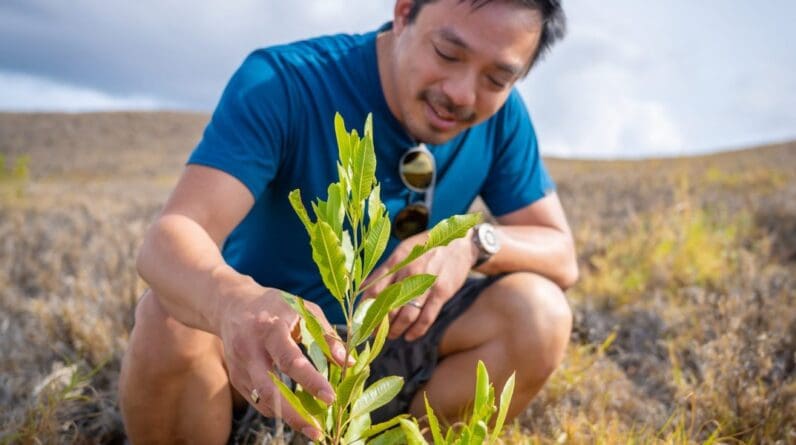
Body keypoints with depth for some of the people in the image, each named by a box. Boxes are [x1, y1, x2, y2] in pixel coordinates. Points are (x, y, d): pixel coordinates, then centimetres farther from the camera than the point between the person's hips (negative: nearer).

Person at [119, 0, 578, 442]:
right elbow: (171, 237, -35)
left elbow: (561, 255, -7)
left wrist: (474, 244, -30)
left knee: (539, 313, -20)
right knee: (172, 318, -34)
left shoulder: (500, 116, -11)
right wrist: (233, 303, -59)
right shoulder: (284, 83, -24)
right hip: (261, 345, -2)